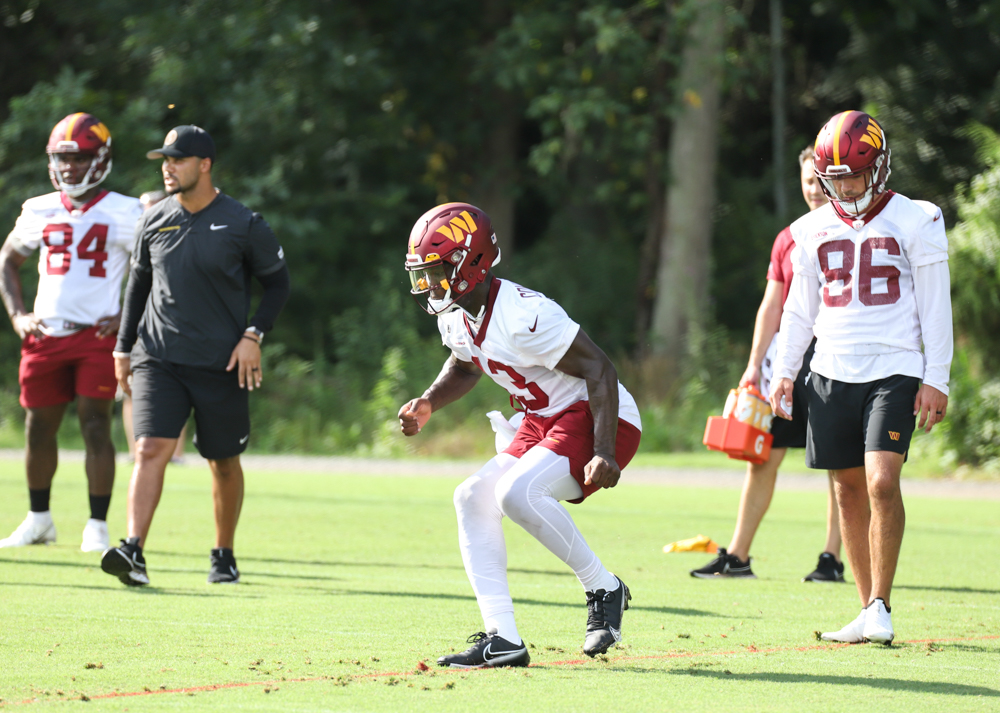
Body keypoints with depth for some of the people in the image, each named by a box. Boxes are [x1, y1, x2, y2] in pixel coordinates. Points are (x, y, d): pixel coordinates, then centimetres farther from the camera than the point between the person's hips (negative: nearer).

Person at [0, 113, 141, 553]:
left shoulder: (123, 213, -3)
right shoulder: (40, 212, 9)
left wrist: (127, 315, -8)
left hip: (97, 335, -4)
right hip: (45, 335, 4)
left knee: (95, 425, -9)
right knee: (39, 427, 10)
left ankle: (98, 525, -2)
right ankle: (39, 519, 25)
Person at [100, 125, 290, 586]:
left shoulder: (242, 225, -6)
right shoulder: (154, 222, 4)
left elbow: (277, 282, 5)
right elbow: (138, 283, 17)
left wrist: (254, 335, -7)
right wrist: (124, 347, 16)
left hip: (221, 363, -1)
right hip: (159, 358, 2)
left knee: (224, 462, 9)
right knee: (150, 450, -15)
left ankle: (223, 556, 25)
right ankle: (134, 552, -23)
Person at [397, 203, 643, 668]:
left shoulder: (523, 316, -27)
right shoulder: (455, 315, 1)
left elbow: (599, 371, -25)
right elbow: (465, 367, 25)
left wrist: (603, 453, -31)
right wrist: (428, 403, 6)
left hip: (598, 419, -10)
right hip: (544, 421, 10)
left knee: (518, 493, -28)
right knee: (474, 498, 0)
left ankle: (604, 591, -9)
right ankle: (502, 641, -1)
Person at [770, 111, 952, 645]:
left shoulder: (913, 222, -2)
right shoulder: (814, 231, 10)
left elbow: (935, 309, -1)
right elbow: (799, 310, 18)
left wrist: (936, 380, -6)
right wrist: (783, 372, 8)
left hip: (893, 371, -4)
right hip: (832, 374, 4)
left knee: (882, 483, -18)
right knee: (848, 491, 5)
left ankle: (880, 606, -10)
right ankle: (868, 609, 12)